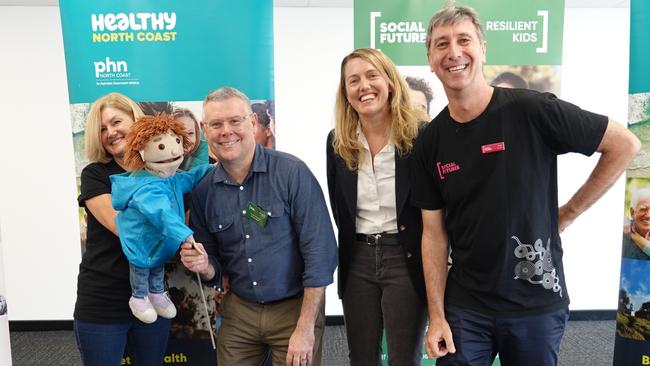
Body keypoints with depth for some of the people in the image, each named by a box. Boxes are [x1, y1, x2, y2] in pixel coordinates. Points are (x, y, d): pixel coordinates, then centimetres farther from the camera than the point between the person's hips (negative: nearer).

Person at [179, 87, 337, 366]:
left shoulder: (292, 172, -15)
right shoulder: (203, 191, -1)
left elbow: (320, 251, -17)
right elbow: (213, 268, 8)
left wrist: (305, 328, -17)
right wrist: (204, 266, -15)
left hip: (295, 307, -3)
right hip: (239, 310, 4)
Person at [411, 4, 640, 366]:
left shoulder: (532, 110, -14)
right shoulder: (430, 142, -3)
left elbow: (625, 144, -4)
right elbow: (434, 233, 0)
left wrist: (566, 214, -5)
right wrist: (436, 316, -3)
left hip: (537, 304, -2)